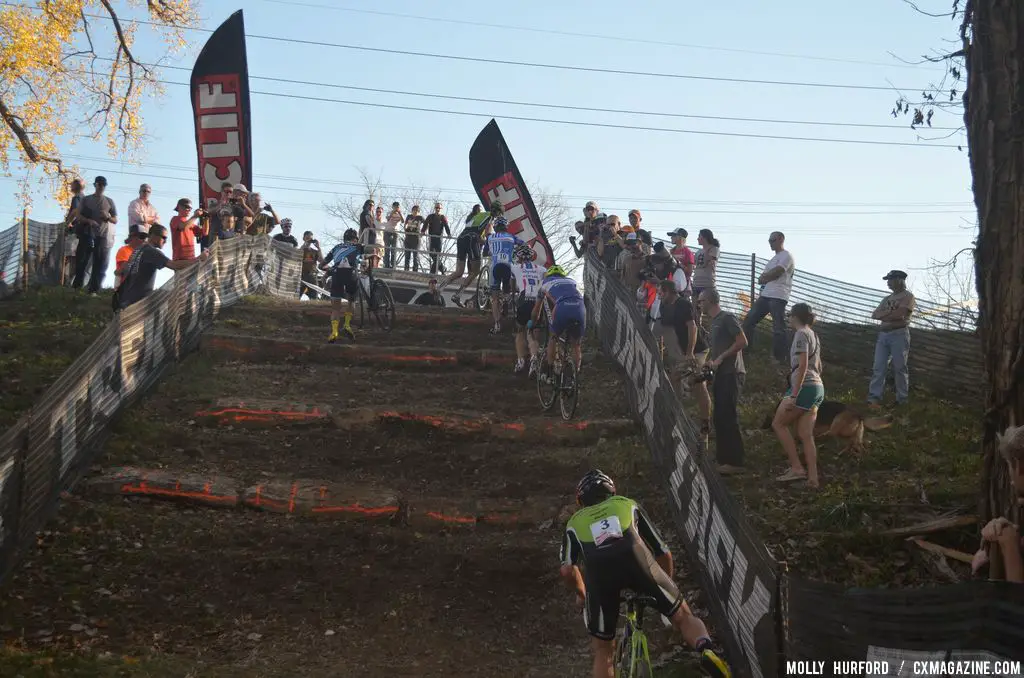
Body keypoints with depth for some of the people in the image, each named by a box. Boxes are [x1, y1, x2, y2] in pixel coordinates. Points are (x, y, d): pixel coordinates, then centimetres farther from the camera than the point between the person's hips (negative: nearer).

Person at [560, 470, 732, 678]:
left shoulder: (575, 522, 35)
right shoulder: (628, 505, 37)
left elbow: (566, 570, 17)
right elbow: (664, 553, 34)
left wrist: (581, 594, 37)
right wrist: (664, 588, 51)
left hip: (597, 569, 0)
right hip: (635, 557, 0)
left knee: (603, 650, 17)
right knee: (683, 616, 17)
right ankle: (706, 649, -13)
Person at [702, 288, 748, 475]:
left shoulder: (727, 318, -9)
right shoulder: (715, 322, 19)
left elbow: (742, 341, -16)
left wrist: (720, 358, -16)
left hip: (731, 374, -10)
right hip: (720, 375, 10)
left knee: (728, 418, -11)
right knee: (719, 418, 10)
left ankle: (735, 462, -9)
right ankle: (723, 459, 15)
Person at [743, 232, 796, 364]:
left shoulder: (786, 256, -4)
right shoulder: (774, 259, 25)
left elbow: (776, 273, -15)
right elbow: (763, 278, 19)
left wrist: (762, 278, 2)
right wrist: (763, 278, -4)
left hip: (778, 297, -9)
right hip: (765, 295, 9)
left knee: (778, 329, -8)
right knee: (748, 320, 7)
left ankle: (780, 358, -3)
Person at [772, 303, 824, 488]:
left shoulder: (801, 334, -9)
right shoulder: (813, 335, 19)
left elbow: (802, 365, -17)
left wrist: (793, 395, -20)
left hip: (804, 387, -9)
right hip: (818, 388, 9)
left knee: (778, 424, 2)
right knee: (806, 435, 6)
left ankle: (796, 468, -3)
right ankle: (812, 478, 0)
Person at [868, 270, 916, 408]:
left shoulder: (908, 296, 0)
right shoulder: (887, 299, 21)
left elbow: (899, 314, -15)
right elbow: (874, 315, 10)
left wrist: (883, 315, -1)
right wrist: (890, 312, -7)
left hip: (899, 334, -7)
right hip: (883, 335, 7)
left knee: (900, 368, -4)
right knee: (879, 367, -2)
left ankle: (902, 400, 1)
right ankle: (874, 397, -6)